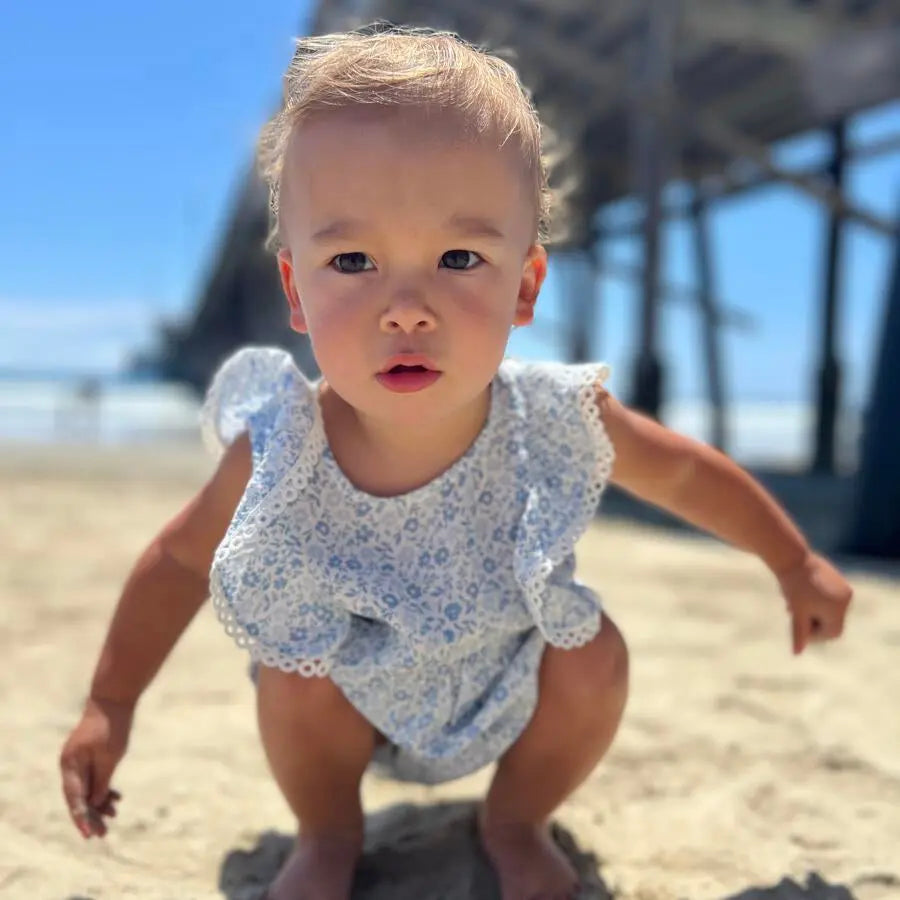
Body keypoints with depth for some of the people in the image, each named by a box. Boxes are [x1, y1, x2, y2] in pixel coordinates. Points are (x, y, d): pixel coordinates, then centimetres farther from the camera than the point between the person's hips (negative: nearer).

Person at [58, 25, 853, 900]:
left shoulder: (558, 424, -31)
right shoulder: (278, 462, -32)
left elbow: (685, 472, -9)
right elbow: (180, 558, -11)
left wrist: (794, 563, 3)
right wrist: (109, 708, -8)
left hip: (513, 694, 1)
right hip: (357, 704, 0)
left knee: (593, 655, -22)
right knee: (293, 667, -26)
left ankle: (514, 821, 8)